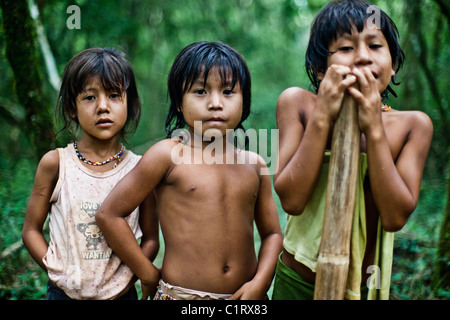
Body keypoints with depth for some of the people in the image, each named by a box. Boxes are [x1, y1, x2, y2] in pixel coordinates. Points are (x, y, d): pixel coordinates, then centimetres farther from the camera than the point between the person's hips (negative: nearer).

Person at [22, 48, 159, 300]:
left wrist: (127, 279, -12)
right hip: (63, 292, 0)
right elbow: (31, 230, -2)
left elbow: (151, 239, -2)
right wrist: (60, 274, -10)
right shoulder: (55, 163, -8)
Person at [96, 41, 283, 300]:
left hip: (245, 296, 3)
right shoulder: (167, 155, -9)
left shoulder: (254, 165, 2)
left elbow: (272, 233, 10)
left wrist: (260, 283, -5)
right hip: (181, 295, -3)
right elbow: (109, 214, -7)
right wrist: (148, 275, -4)